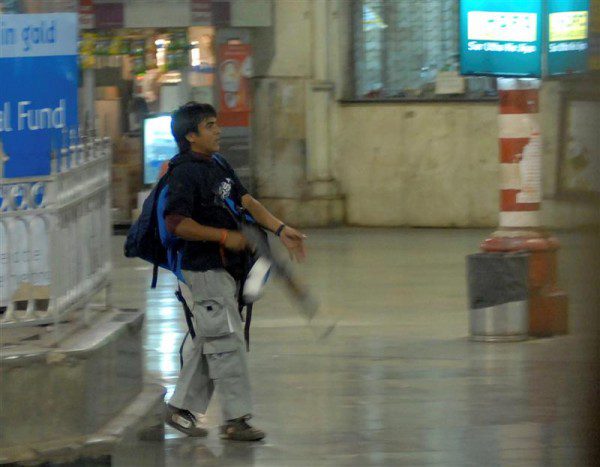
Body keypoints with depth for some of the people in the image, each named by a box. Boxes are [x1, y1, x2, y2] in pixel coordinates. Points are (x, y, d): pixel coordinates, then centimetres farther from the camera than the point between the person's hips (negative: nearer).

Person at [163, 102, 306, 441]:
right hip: (205, 269, -9)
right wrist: (225, 237, -21)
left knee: (210, 341, 14)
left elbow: (247, 202, 10)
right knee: (228, 340, -8)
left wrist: (281, 229, -2)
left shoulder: (220, 167, 13)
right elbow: (177, 223, -23)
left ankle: (182, 408, 23)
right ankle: (236, 419, -5)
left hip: (227, 267, 9)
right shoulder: (185, 174, -15)